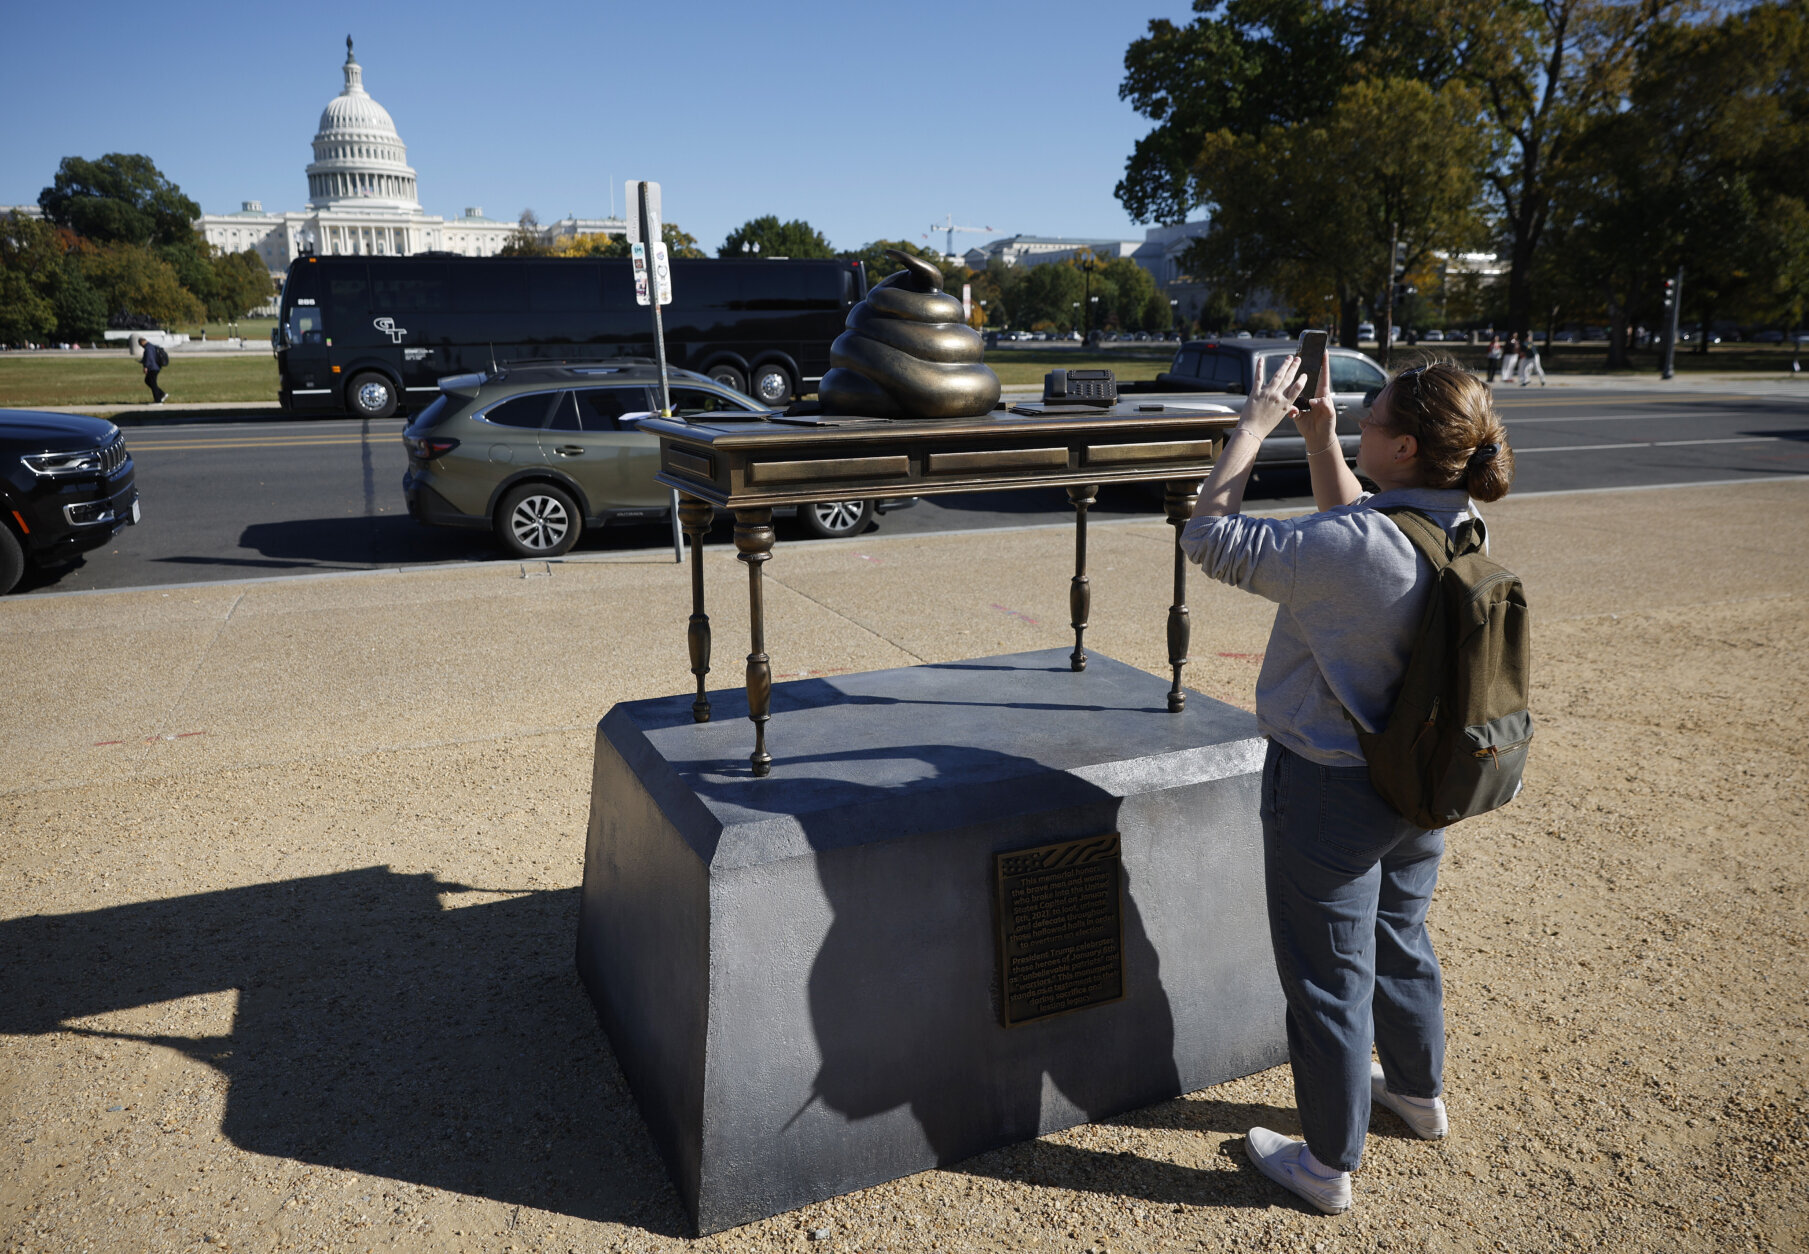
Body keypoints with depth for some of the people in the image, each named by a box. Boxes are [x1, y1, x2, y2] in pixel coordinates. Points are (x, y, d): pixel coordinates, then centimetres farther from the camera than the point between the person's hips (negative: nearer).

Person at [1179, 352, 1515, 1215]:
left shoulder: (1352, 550, -31)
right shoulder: (1462, 531, -5)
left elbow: (1209, 535, -22)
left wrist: (1255, 424, -13)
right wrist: (1318, 436, 9)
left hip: (1329, 791, -8)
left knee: (1329, 979, 9)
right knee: (1400, 941, 29)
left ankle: (1329, 1165, 29)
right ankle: (1419, 1093, 52)